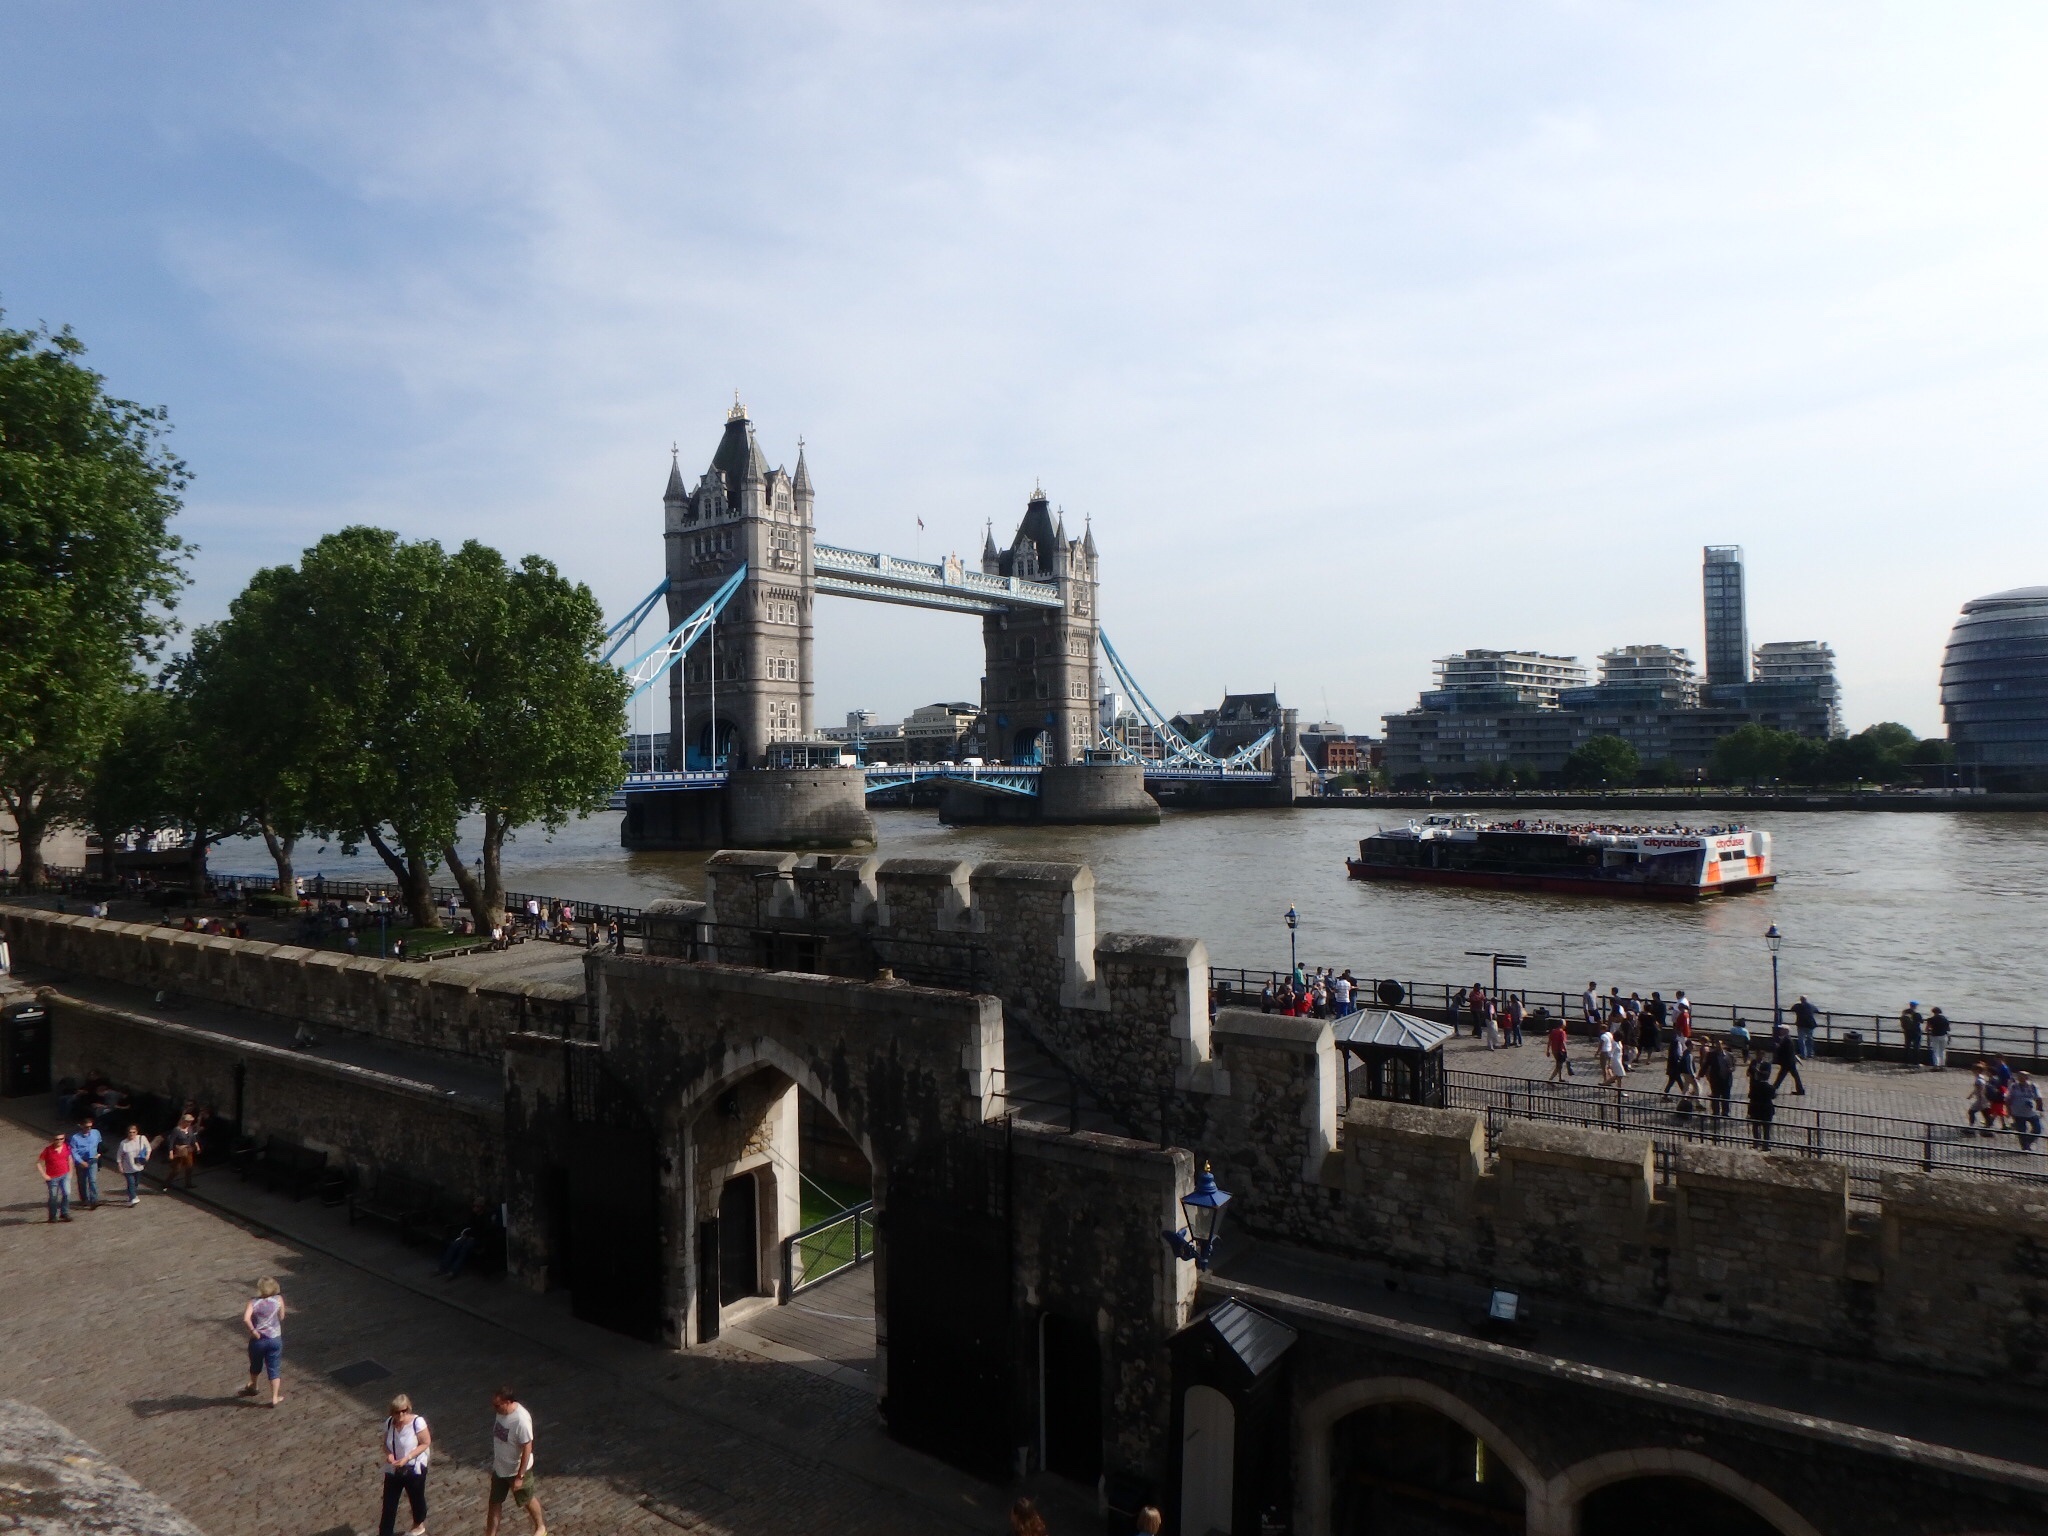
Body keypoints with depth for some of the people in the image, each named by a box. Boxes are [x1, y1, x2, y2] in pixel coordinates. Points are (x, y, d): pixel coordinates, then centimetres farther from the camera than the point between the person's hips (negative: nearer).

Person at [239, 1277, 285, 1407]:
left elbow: (246, 1319, -28)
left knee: (255, 1366, 25)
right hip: (275, 1339, 0)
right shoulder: (278, 1300, -7)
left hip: (258, 1340, 0)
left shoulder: (253, 1303, -11)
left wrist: (253, 1331, -16)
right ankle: (275, 1398, 8)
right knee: (274, 1369, 8)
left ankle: (252, 1387, 50)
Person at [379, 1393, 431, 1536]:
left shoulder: (417, 1422, -25)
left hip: (414, 1469, -3)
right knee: (389, 1504, 5)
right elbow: (386, 1443, 3)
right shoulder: (389, 1422, -12)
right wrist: (388, 1454, -18)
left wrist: (407, 1458, -26)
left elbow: (425, 1443, -17)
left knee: (416, 1498, 20)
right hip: (393, 1470, 3)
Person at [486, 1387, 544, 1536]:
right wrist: (494, 1461, 17)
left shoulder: (521, 1420, -35)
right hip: (499, 1468, 6)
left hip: (517, 1470, -6)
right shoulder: (502, 1411, -11)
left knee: (527, 1500, 16)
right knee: (494, 1502, 15)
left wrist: (520, 1476, -22)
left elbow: (527, 1449, -27)